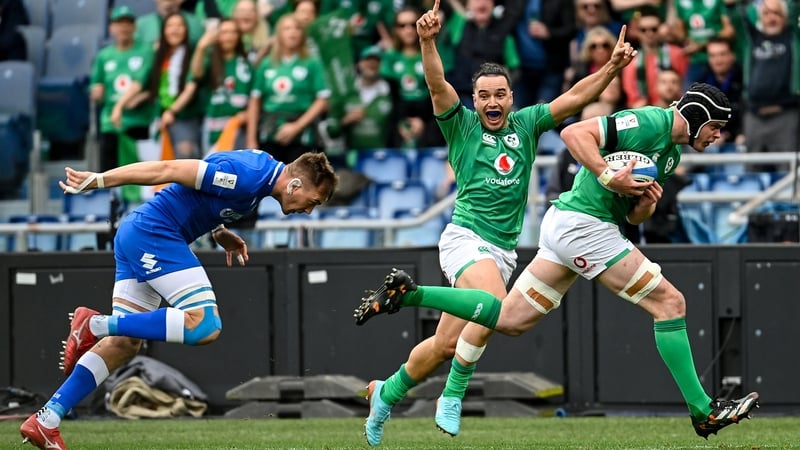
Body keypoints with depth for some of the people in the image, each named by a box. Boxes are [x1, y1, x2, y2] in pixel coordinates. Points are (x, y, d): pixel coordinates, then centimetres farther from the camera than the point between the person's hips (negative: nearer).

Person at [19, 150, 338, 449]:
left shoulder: (261, 171, 11)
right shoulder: (247, 177, -19)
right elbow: (168, 170, -20)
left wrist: (219, 232, 11)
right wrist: (96, 181, -19)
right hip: (154, 233, -11)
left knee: (124, 344, 7)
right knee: (205, 326, -17)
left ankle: (45, 421, 4)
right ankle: (96, 324, -13)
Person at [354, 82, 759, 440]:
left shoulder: (671, 154, 20)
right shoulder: (649, 123, -12)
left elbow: (632, 216, 23)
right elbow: (573, 132, -20)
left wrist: (646, 202, 2)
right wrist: (609, 176, -26)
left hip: (565, 226, 10)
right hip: (583, 223, -10)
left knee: (510, 320, 9)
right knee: (669, 303, -9)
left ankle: (407, 293, 9)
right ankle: (703, 412, -6)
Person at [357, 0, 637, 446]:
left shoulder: (526, 125, 13)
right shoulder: (462, 124, 3)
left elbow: (574, 98, 8)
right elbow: (438, 85, -13)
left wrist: (613, 66, -5)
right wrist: (428, 42, -29)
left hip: (504, 251, 5)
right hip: (466, 237, -5)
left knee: (447, 344, 4)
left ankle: (386, 392, 23)